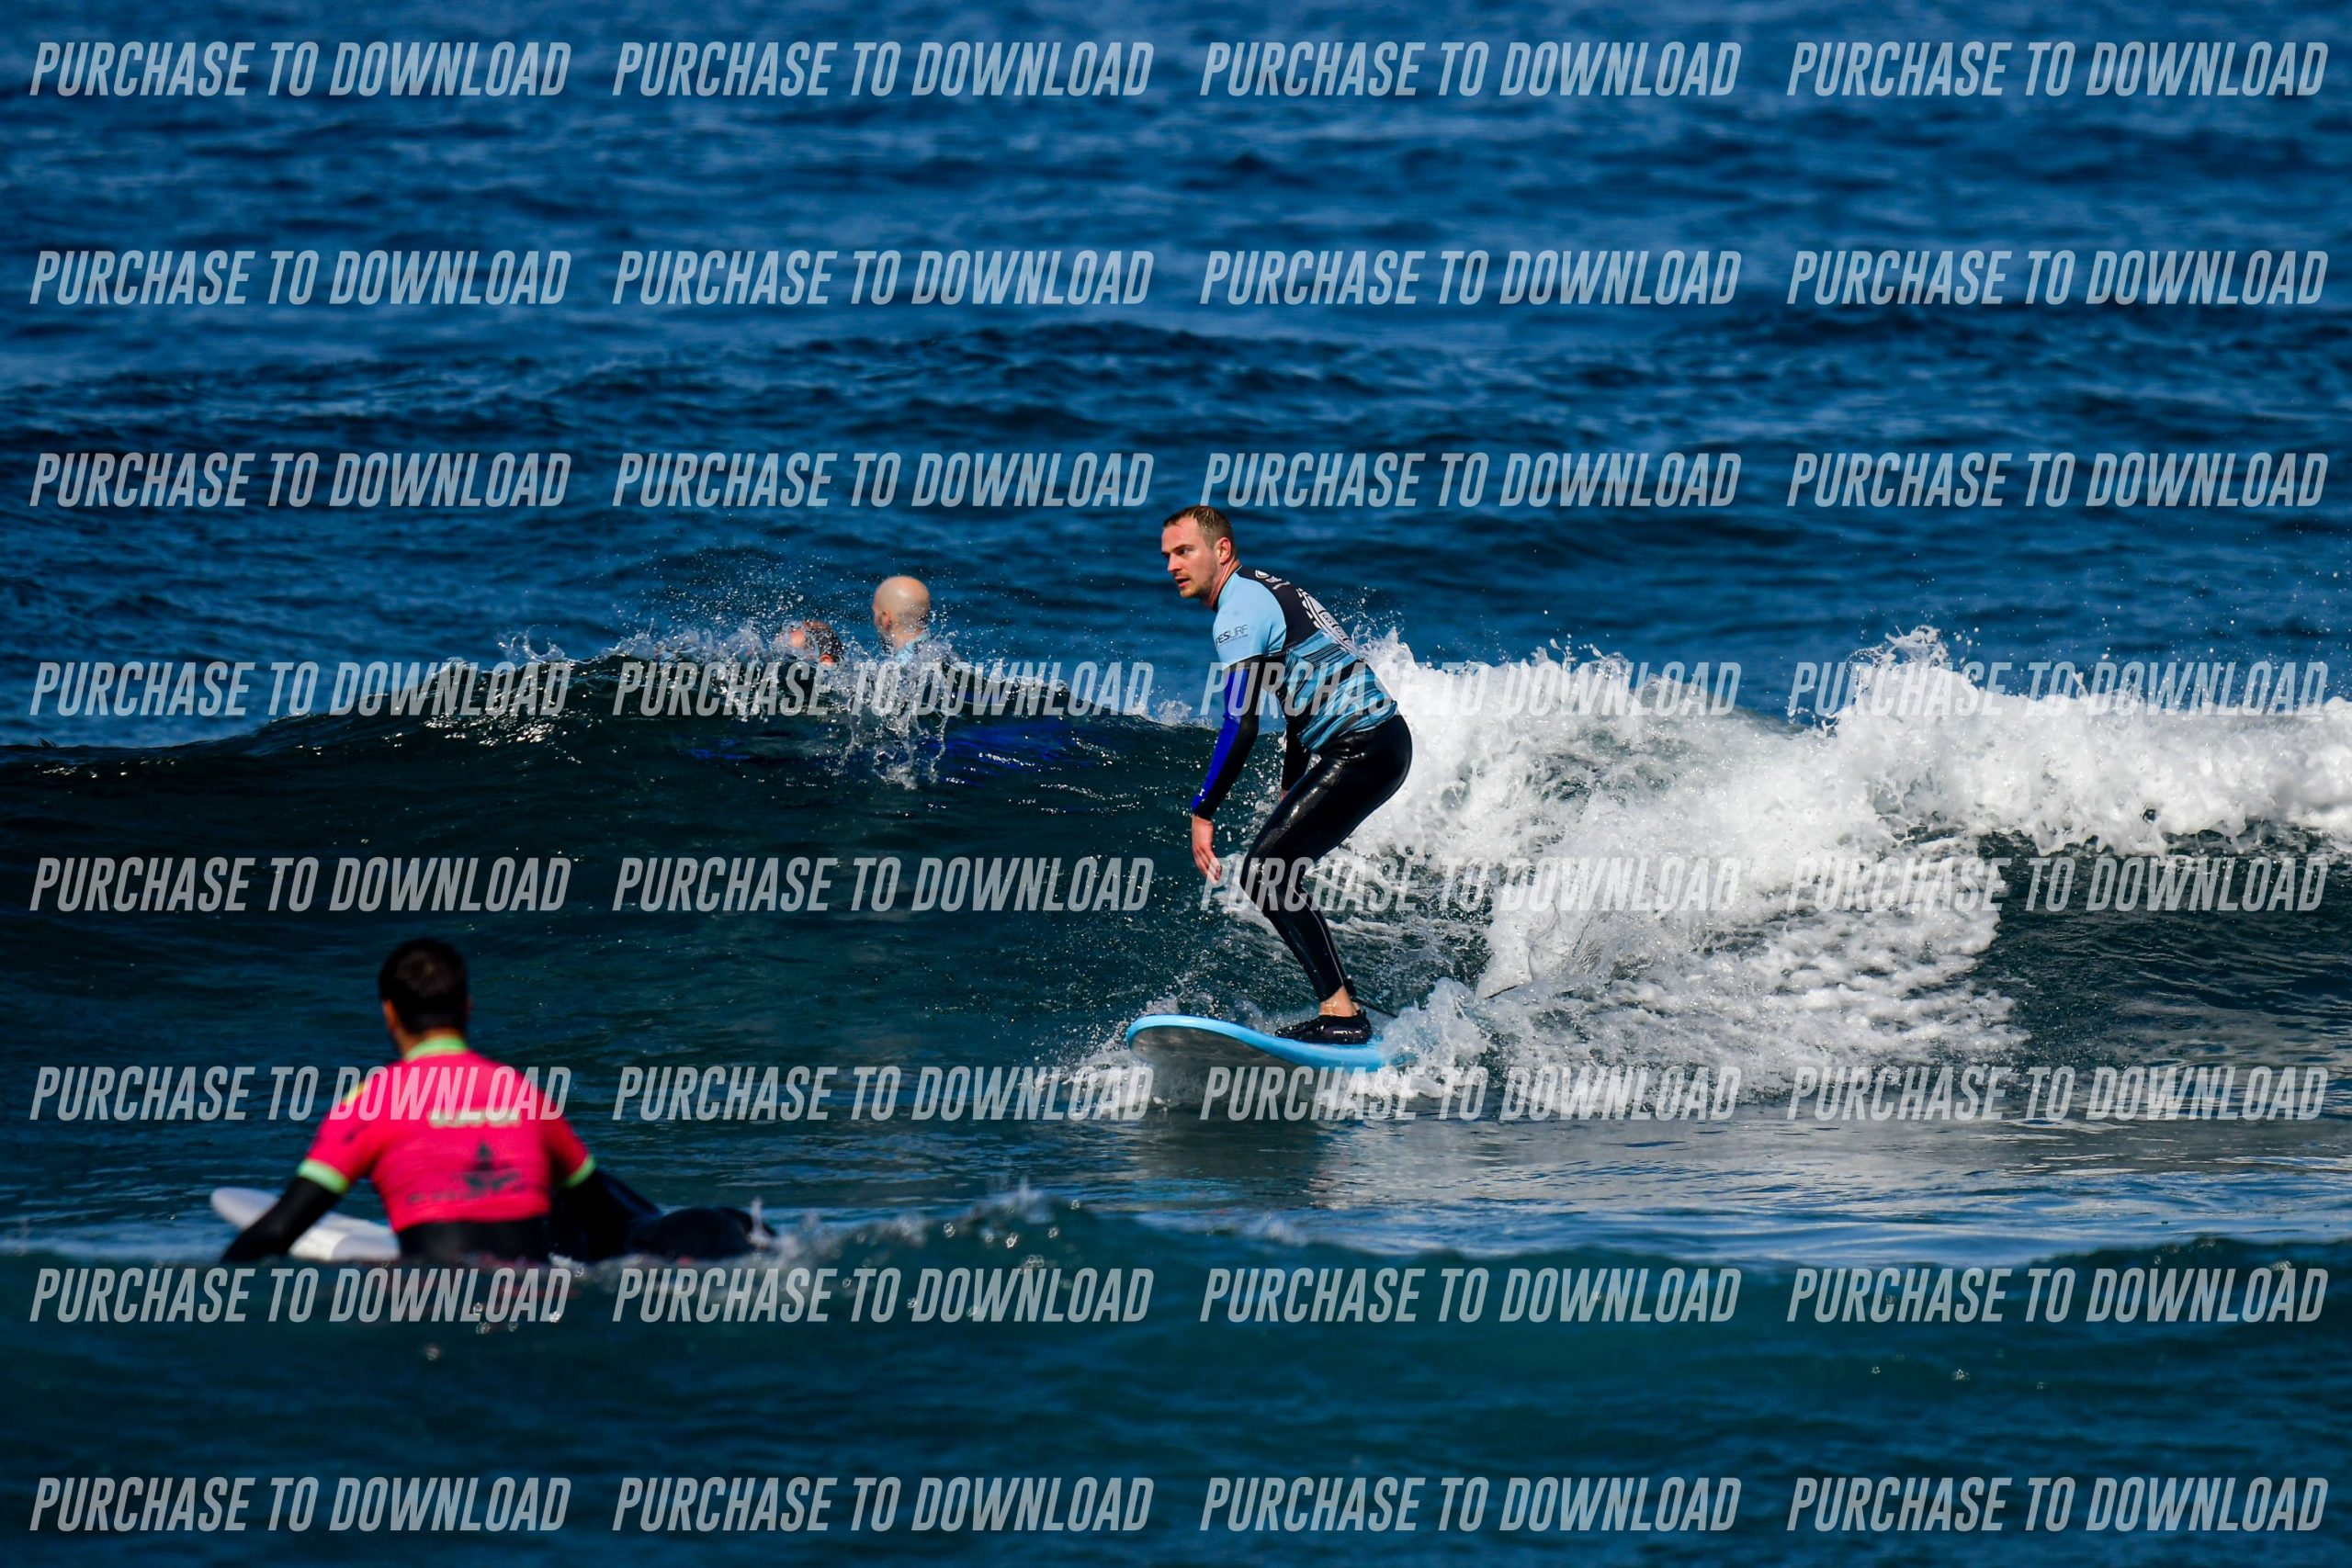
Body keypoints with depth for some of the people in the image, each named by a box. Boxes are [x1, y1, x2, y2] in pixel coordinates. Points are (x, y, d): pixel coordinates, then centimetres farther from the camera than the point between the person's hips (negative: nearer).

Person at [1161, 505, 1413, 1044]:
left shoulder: (1239, 610, -11)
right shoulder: (1269, 592, 20)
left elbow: (1241, 726, -20)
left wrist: (1201, 814, -17)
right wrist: (1289, 798, 35)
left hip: (1361, 750, -10)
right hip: (1379, 742, 10)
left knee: (1265, 873, -14)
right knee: (1274, 874, 13)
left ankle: (1341, 1013, -20)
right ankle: (1344, 1009, 13)